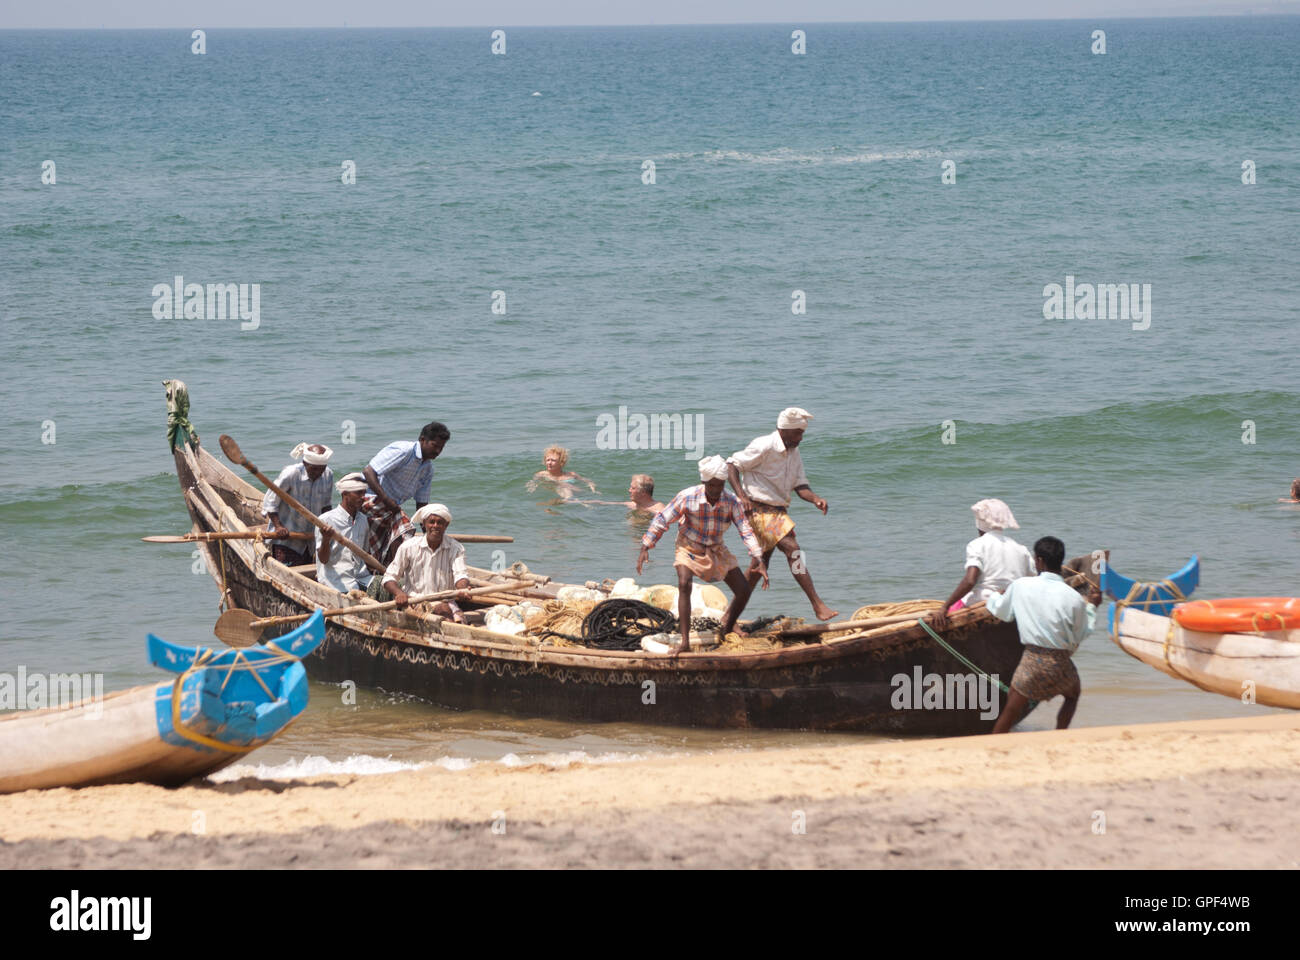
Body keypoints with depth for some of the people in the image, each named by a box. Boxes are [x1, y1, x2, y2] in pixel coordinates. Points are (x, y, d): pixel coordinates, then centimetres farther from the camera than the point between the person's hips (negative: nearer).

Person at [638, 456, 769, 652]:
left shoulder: (732, 502, -18)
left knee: (744, 590, -3)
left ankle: (726, 631, 21)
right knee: (684, 585, -30)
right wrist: (645, 548, -21)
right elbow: (662, 520, -16)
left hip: (716, 551, 3)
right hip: (689, 548, -3)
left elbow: (746, 531, -17)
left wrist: (759, 560, -27)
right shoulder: (688, 497, -24)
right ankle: (685, 642, -28)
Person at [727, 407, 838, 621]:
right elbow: (731, 465, -14)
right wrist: (742, 496, -25)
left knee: (761, 560, 16)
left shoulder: (794, 454, 11)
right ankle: (817, 605, -24)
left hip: (779, 511, 10)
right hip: (759, 510, -10)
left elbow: (800, 485, 9)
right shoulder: (764, 447, -15)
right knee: (792, 548, -19)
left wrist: (815, 499, -12)